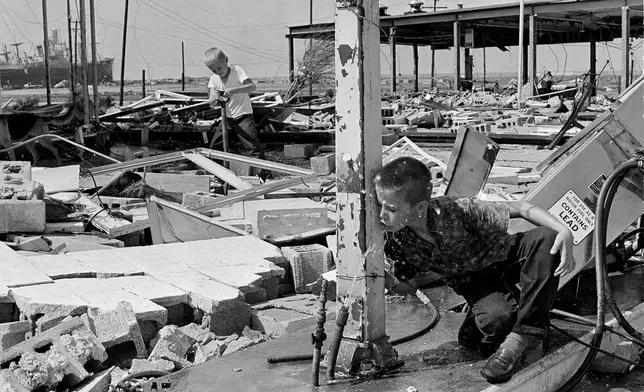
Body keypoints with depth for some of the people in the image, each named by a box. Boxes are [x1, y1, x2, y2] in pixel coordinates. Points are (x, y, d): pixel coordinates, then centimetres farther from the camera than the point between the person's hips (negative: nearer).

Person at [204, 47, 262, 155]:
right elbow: (211, 103, -7)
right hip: (227, 118, 5)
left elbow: (252, 87, -23)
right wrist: (214, 100, -31)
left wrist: (233, 90, -36)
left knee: (253, 146, -18)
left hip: (243, 115, -5)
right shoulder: (213, 79, 2)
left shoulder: (236, 70, -10)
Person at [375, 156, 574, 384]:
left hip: (502, 255, 0)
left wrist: (565, 231, -40)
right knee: (496, 318, -36)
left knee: (545, 238, -34)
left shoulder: (457, 211, -33)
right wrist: (390, 283, -28)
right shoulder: (395, 241, -21)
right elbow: (410, 287, -5)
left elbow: (520, 209, -27)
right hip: (474, 281, 0)